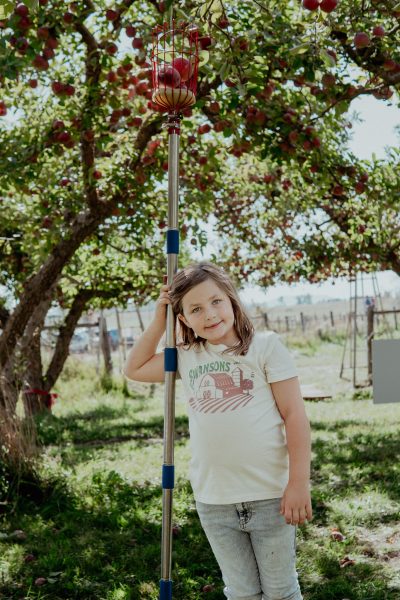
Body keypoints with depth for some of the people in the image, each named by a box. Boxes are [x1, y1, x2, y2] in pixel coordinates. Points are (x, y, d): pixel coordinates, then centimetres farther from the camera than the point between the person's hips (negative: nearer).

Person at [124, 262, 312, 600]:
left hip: (269, 496, -3)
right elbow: (135, 369, 21)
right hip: (213, 502, 4)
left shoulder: (265, 345, -4)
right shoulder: (187, 357, 9)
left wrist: (299, 482, -12)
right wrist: (159, 321, 10)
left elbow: (294, 415, -7)